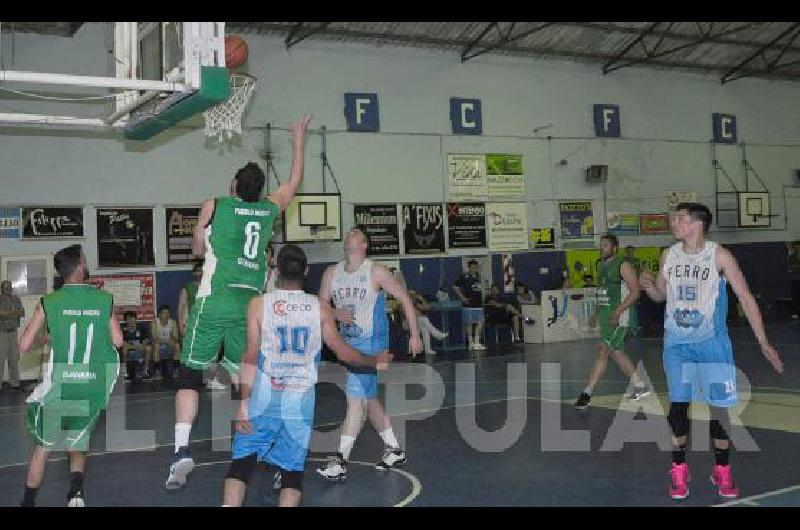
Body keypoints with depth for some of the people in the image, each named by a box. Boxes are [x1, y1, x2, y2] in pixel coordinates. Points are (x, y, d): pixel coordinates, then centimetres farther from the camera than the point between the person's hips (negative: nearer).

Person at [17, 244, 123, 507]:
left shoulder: (48, 302, -4)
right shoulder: (105, 300, -2)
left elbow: (24, 345, -1)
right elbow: (118, 341, 4)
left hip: (59, 387, -1)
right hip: (93, 390, 1)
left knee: (42, 446, 20)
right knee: (77, 445, 23)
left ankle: (29, 501, 26)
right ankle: (76, 489, 2)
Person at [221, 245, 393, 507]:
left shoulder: (259, 303, -1)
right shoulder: (321, 308, 2)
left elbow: (251, 357, -5)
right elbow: (343, 352, 6)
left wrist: (244, 404, -4)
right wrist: (375, 361, 23)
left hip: (264, 397, -1)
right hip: (301, 400, 1)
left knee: (242, 460, 9)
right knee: (292, 468, 10)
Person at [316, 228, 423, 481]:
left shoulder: (376, 272, -10)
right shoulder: (331, 273, 6)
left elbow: (405, 299, -4)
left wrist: (414, 335, -5)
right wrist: (336, 313, -13)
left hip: (371, 342, -7)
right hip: (348, 341, 7)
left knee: (356, 398, -12)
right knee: (368, 398, 14)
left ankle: (340, 461, -10)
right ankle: (394, 450, 29)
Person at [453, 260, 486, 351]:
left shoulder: (478, 276, 10)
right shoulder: (464, 277, -8)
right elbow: (455, 287, -7)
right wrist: (462, 297, -10)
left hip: (478, 303, 6)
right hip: (469, 304, -6)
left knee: (480, 322, 0)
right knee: (469, 324, 1)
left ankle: (476, 342, 6)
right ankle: (470, 343, 9)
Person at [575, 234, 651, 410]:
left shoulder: (623, 265, -11)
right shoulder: (601, 265, 14)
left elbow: (635, 291, -16)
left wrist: (618, 311, -25)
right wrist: (595, 313, 18)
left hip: (617, 316, -9)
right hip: (604, 314, 9)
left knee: (603, 351, -11)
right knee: (617, 353, 14)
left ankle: (586, 394, -10)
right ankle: (640, 387, 27)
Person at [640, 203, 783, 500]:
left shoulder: (719, 255, -10)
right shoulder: (669, 255, 1)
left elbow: (745, 297, -7)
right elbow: (661, 295, 14)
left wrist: (763, 342, -10)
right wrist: (649, 286, -11)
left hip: (712, 343, -2)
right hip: (677, 344, 3)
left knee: (718, 406, 2)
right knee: (677, 406, 1)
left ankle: (722, 472, 19)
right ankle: (679, 471, 15)